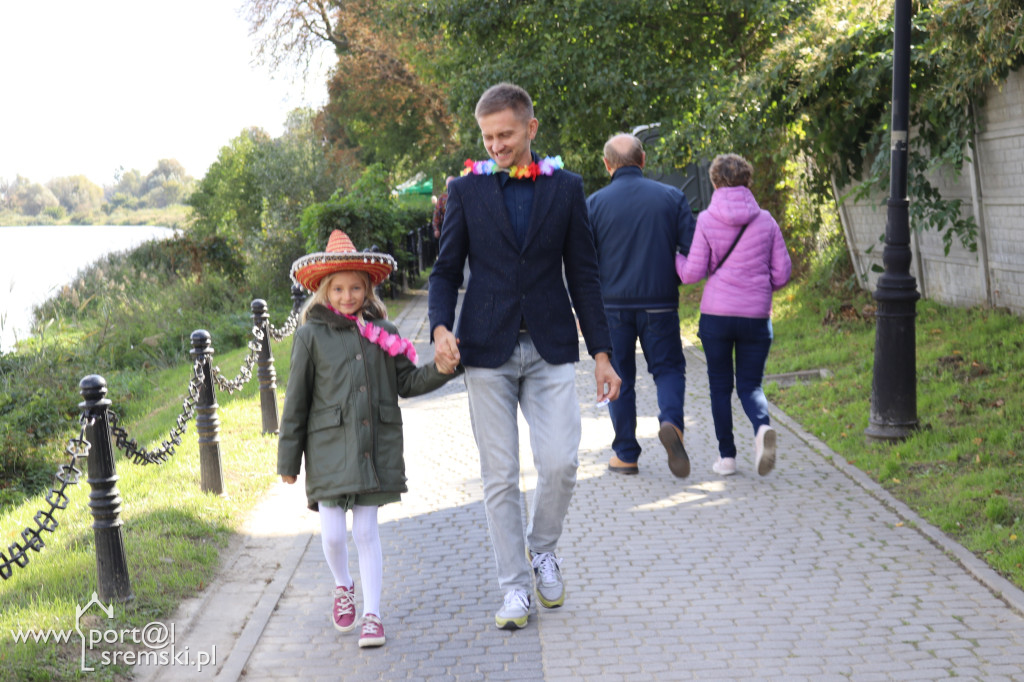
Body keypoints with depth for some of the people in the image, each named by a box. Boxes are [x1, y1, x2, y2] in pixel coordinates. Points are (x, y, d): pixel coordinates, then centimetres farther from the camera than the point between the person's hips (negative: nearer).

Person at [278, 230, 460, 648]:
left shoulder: (382, 333, 5)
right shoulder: (312, 335, -2)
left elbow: (407, 383, 12)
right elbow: (296, 400, 0)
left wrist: (440, 371, -7)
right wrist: (288, 458, 2)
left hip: (375, 448, 1)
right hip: (329, 447, -1)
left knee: (366, 530, 5)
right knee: (332, 532, -1)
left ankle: (372, 615, 15)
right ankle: (343, 587, 31)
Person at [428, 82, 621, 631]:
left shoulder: (566, 188, 6)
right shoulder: (466, 189, 5)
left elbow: (583, 275, 8)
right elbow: (446, 270, 6)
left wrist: (601, 352, 5)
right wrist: (440, 326, -13)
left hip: (550, 347, 0)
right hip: (487, 348, 0)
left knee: (560, 462, -10)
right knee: (499, 475, 2)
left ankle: (543, 548, 20)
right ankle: (514, 589, 13)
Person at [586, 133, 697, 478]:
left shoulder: (595, 203, -3)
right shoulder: (672, 197, 0)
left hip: (613, 306, 0)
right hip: (660, 303, 0)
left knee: (620, 379, 11)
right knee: (668, 368, 12)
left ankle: (626, 455, 15)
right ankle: (671, 422, -16)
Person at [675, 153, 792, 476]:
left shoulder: (707, 220, -4)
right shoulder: (765, 220, 3)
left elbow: (693, 273, -5)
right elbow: (782, 272, 3)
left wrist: (673, 256, 14)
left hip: (716, 313, -1)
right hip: (756, 316, 2)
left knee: (720, 385, 12)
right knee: (750, 385, 10)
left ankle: (726, 456, 14)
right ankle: (762, 427, -21)